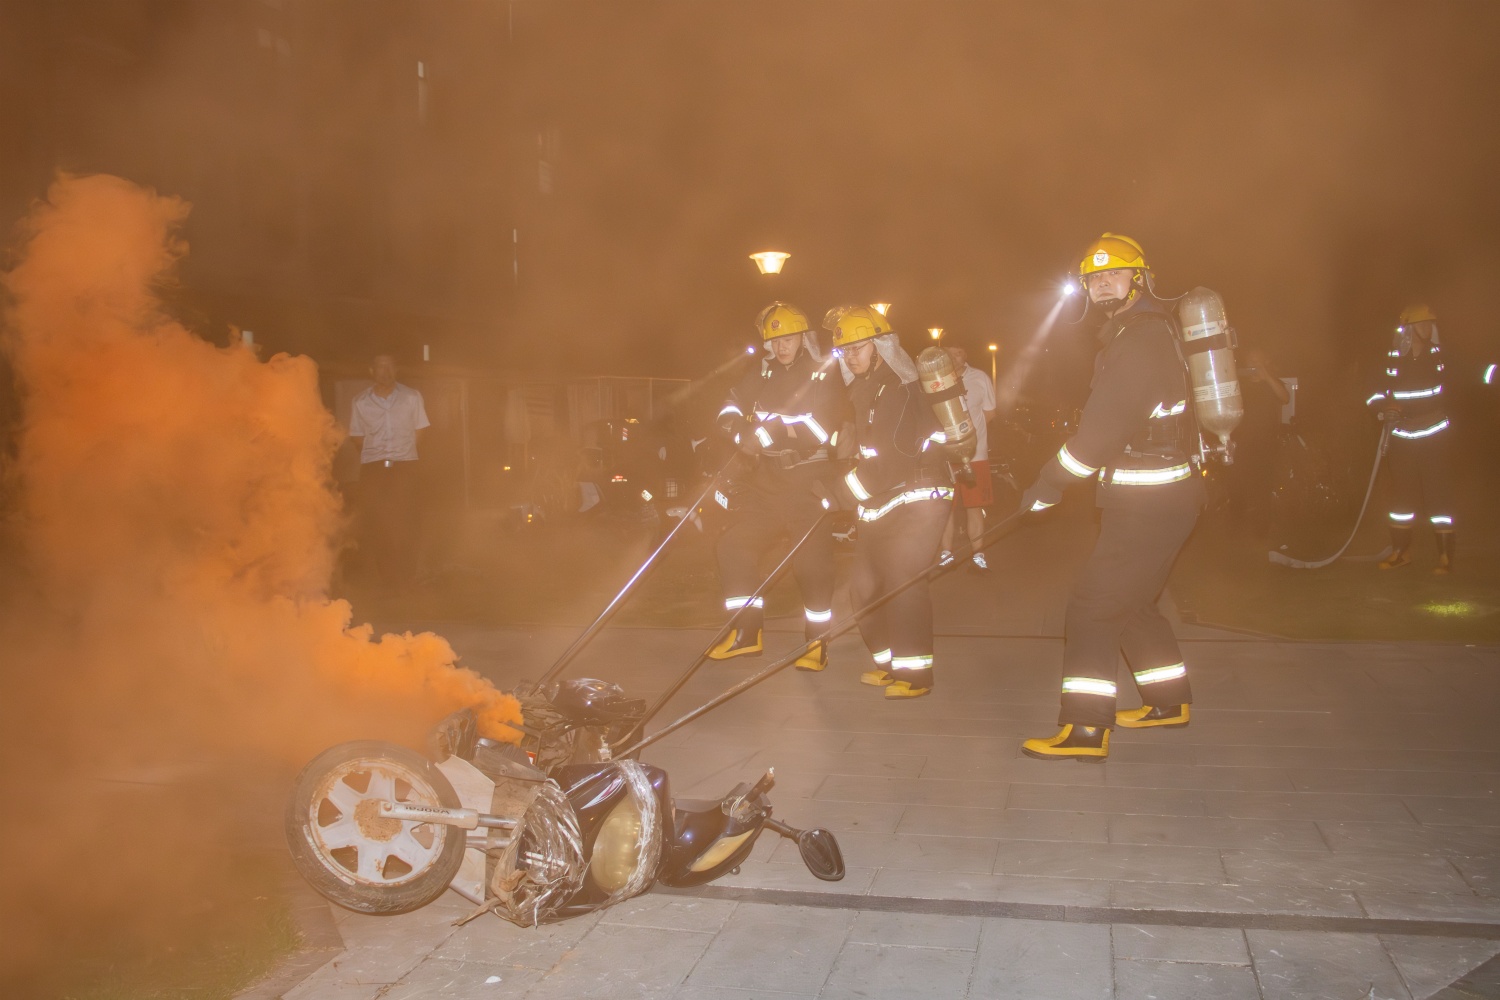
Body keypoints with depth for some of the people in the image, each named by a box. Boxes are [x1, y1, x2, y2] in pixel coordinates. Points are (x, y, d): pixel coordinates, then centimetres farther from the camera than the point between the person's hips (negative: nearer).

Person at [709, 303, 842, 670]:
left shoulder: (823, 378, -9)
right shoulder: (763, 374, 8)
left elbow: (817, 434, -20)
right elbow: (730, 409, 5)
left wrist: (764, 430, -23)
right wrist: (743, 433, -16)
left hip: (808, 481, -5)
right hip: (768, 477, 5)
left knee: (811, 562, -7)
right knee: (735, 544, 2)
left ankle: (816, 640, 11)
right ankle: (746, 632, 13)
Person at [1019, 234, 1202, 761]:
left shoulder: (1142, 337, -17)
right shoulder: (1143, 330, 16)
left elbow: (1106, 422, -22)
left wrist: (1050, 483, -17)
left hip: (1148, 502, -10)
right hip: (1162, 494, 10)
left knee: (1094, 604, -10)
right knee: (1131, 600, 21)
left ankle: (1084, 731, -9)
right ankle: (1169, 702, 34)